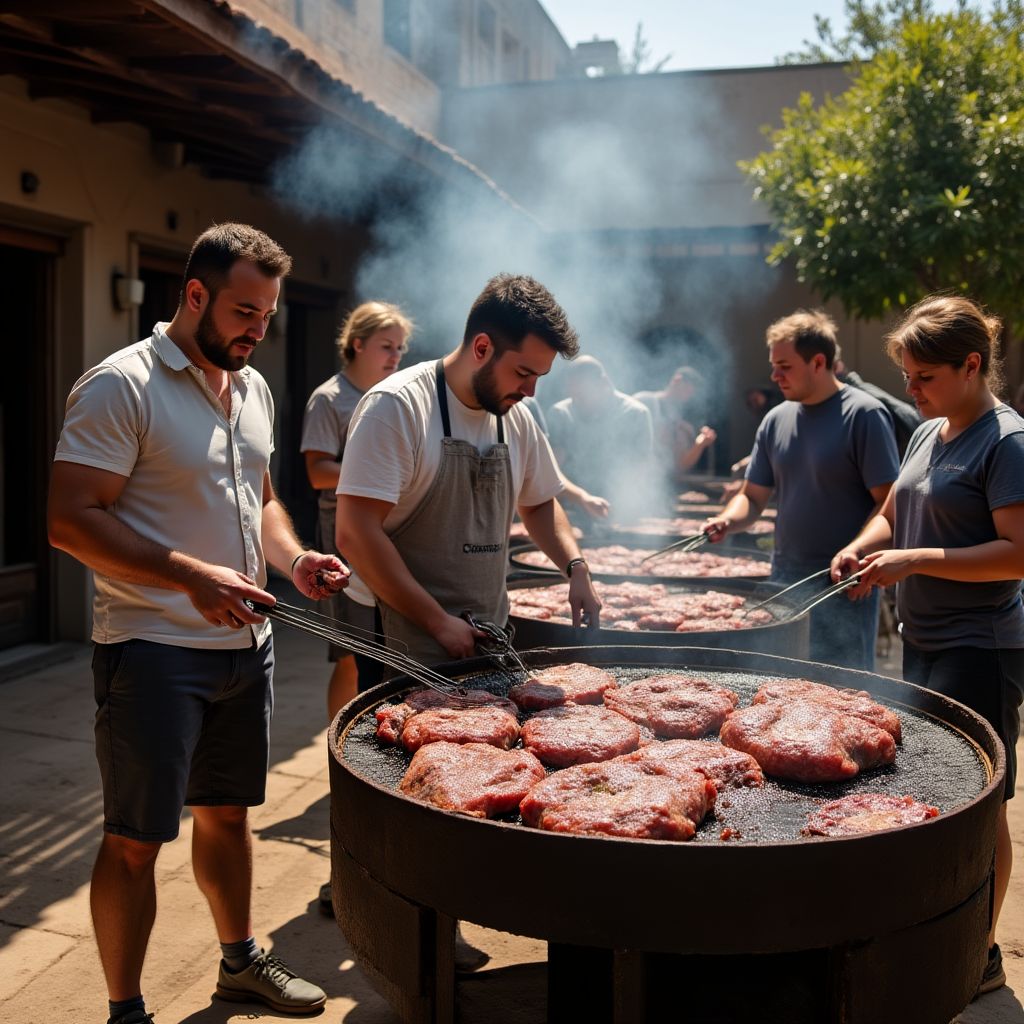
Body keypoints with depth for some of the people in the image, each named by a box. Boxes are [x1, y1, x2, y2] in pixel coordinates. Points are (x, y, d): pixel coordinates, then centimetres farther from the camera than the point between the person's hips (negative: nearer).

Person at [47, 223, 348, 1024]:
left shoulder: (253, 389, 11)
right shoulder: (121, 385, -13)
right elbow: (71, 518, -18)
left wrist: (294, 556, 0)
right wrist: (191, 576, -28)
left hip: (245, 643, 7)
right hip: (154, 650, -7)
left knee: (227, 812, 21)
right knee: (136, 839, 4)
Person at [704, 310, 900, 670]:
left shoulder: (864, 414, -10)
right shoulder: (776, 420, 9)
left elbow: (889, 502, -13)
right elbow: (753, 496, 14)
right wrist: (728, 520, -7)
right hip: (784, 578, 6)